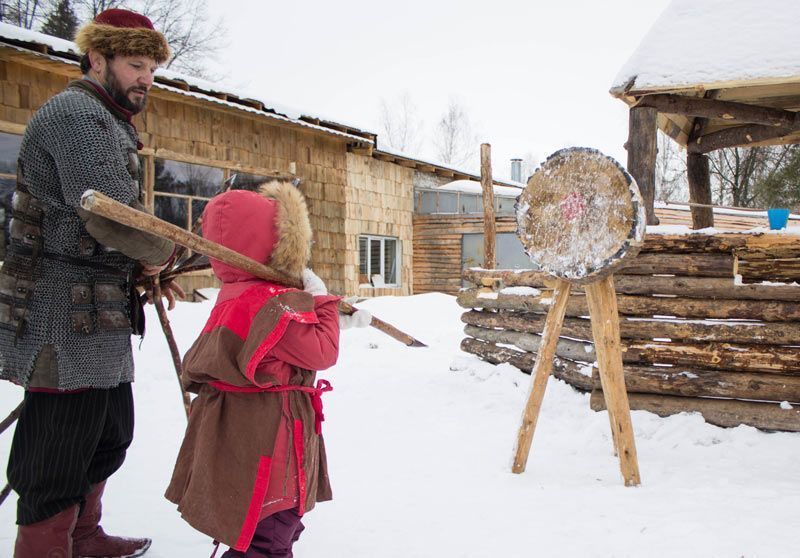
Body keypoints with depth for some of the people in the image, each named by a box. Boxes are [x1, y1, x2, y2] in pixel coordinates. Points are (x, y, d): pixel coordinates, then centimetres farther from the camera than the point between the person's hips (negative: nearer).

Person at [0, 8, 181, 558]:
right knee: (59, 455, -3)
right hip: (64, 319, -11)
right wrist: (161, 253, -7)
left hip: (99, 321, 11)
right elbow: (111, 214, -25)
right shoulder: (76, 112, -13)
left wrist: (146, 273, 12)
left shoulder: (108, 123, 22)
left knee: (111, 434, 21)